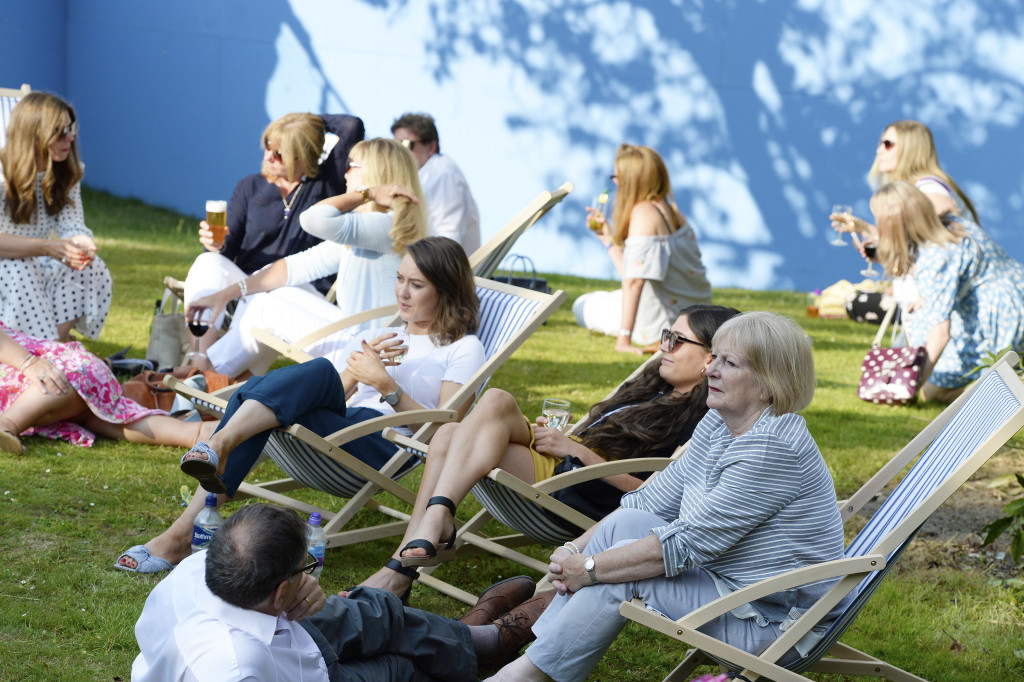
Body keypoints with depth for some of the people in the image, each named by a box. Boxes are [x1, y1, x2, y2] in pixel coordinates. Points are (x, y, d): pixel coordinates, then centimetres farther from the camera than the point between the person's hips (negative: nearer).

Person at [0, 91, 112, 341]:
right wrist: (47, 248, -38)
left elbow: (71, 224, -8)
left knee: (92, 267, -21)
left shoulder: (67, 173, 1)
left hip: (36, 264, 5)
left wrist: (81, 243, -34)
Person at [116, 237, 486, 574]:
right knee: (255, 390, -27)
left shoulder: (464, 349, 16)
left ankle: (218, 446, -55)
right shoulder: (372, 338, 32)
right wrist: (355, 370, 1)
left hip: (385, 446, -5)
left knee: (316, 371, -33)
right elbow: (330, 400, 19)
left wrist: (386, 386, -8)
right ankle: (184, 530, -39)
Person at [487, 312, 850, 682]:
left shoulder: (773, 447, -25)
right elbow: (653, 500, 8)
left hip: (775, 622, -9)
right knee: (627, 523, -4)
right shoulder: (718, 425, 4)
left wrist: (589, 568, -19)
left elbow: (686, 543, -26)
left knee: (622, 577, -18)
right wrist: (574, 550, -6)